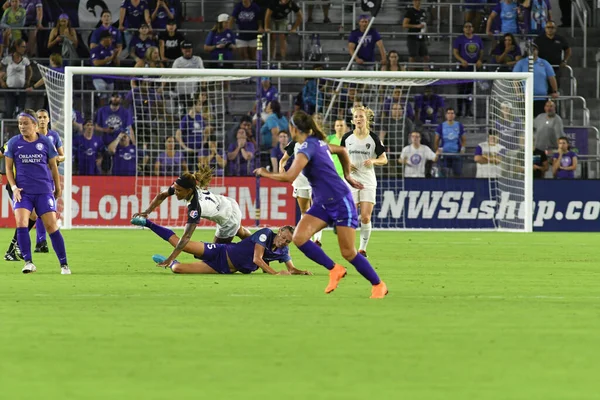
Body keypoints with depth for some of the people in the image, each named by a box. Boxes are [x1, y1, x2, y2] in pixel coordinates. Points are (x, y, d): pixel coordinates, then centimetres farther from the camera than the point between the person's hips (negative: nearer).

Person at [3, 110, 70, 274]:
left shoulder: (45, 142, 1)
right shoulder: (13, 143, 2)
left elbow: (53, 166, 12)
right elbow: (8, 167, 9)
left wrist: (58, 188, 18)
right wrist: (13, 187, -4)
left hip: (44, 191, -1)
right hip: (22, 191, 1)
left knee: (51, 225, -6)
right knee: (21, 222, -18)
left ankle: (64, 264, 3)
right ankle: (28, 262, -12)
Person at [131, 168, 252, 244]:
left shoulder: (195, 207, -44)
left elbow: (187, 236, -49)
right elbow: (162, 196, -8)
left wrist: (171, 259, -54)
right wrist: (146, 212, -21)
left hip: (229, 219, -7)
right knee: (241, 233, 37)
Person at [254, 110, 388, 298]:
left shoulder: (307, 148, -19)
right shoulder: (317, 142, 8)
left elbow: (289, 176, -28)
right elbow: (342, 150, 25)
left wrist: (265, 173, -11)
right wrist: (347, 176, 30)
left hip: (340, 202, -9)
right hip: (323, 203, 9)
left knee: (348, 253, -5)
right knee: (299, 237, -10)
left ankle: (378, 285, 12)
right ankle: (334, 269, 2)